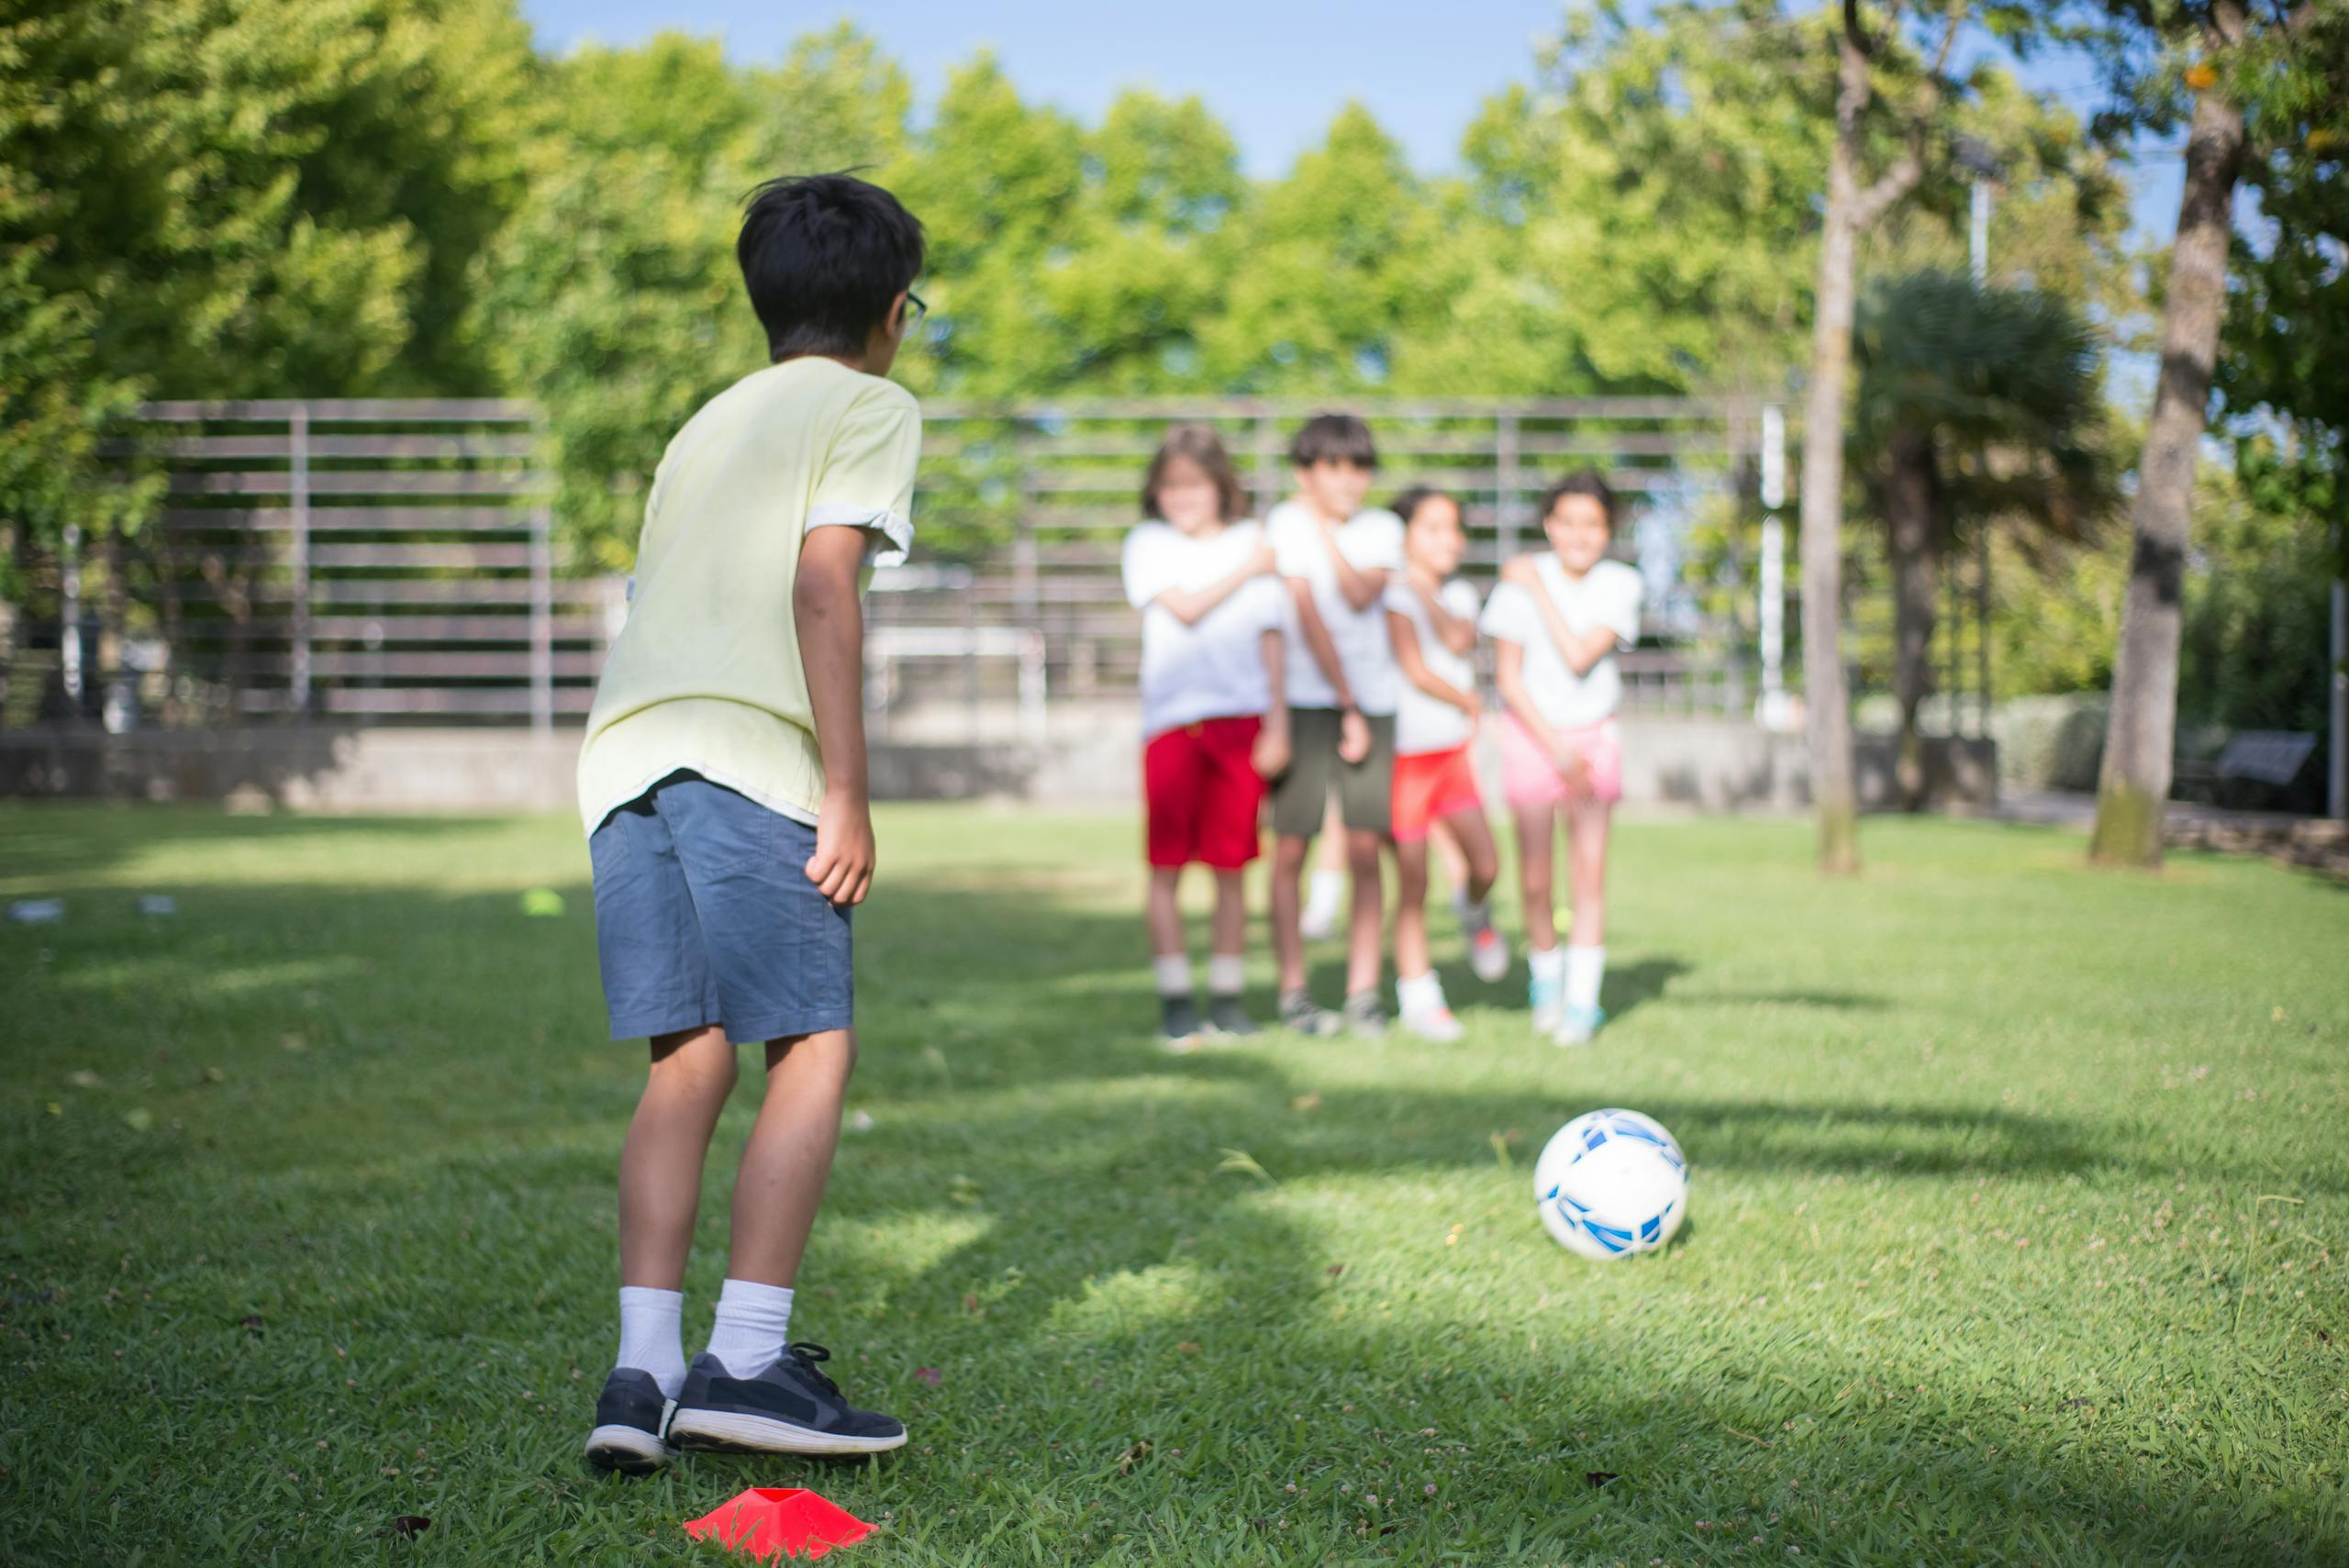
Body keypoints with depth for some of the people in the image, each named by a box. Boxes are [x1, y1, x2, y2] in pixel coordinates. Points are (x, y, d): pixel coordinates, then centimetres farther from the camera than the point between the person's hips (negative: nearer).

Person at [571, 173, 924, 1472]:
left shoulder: (709, 421, 30)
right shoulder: (869, 406, 9)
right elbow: (821, 580, -7)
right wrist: (847, 793, -9)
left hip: (625, 751, 7)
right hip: (748, 752, -7)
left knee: (689, 1056, 7)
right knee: (813, 1046, 0)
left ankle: (643, 1370, 0)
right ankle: (746, 1359, -7)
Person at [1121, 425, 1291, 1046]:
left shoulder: (1251, 543, 12)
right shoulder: (1148, 543, 9)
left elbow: (1270, 639, 10)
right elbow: (1185, 609, -6)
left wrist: (1277, 724, 3)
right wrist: (1247, 571, 2)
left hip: (1240, 718, 1)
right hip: (1172, 720, -1)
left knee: (1231, 868, 3)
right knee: (1166, 867, -1)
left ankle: (1226, 997, 11)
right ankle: (1175, 1000, 7)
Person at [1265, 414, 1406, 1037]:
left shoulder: (1383, 529, 11)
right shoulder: (1285, 524, -1)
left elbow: (1361, 597, -8)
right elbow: (1309, 618, -7)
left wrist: (1325, 530, -7)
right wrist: (1349, 706, -9)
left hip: (1372, 701, 3)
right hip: (1303, 700, -3)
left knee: (1366, 851, -1)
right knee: (1291, 848, -4)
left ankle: (1363, 994, 4)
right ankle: (1293, 992, 5)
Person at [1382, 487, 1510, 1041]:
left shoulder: (1459, 594, 9)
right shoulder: (1395, 597, -10)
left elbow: (1460, 642, -12)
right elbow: (1415, 670, -16)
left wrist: (1427, 592, -16)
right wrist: (1467, 702, -5)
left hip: (1453, 751, 5)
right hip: (1404, 751, -5)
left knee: (1486, 864, -6)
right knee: (1413, 881, 0)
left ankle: (1475, 912, 29)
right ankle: (1417, 996, 11)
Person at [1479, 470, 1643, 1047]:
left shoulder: (1619, 583, -5)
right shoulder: (1519, 581, -8)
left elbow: (1581, 657, -17)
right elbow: (1507, 675, -7)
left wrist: (1538, 590, -16)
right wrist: (1557, 747, -11)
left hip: (1593, 738, 1)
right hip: (1532, 734, -1)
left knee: (1589, 872, -7)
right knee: (1536, 877, 2)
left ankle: (1582, 1001, -3)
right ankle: (1546, 981, 24)